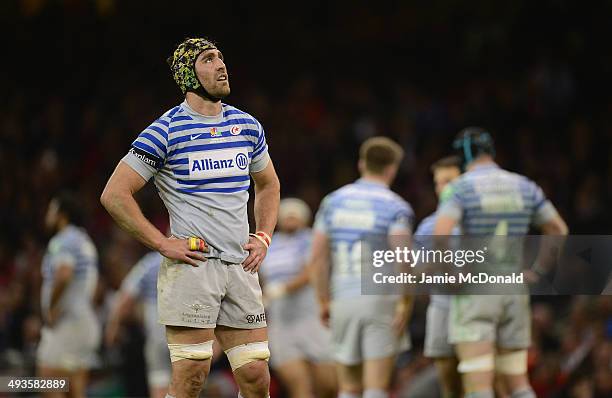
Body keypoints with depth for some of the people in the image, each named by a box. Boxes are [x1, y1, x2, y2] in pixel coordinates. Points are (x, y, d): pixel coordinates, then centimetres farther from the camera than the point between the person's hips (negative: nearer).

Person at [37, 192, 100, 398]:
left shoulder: (63, 241, -10)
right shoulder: (85, 241, 21)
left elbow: (63, 274, -28)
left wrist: (50, 309, -18)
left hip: (65, 322, -10)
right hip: (86, 320, 10)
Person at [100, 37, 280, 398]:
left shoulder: (248, 126, 12)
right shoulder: (166, 131, -6)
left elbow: (269, 185, 29)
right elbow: (115, 194, -6)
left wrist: (263, 237, 14)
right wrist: (162, 243, -10)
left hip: (240, 267, 5)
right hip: (192, 264, -5)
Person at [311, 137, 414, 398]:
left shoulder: (333, 201, 9)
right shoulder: (396, 207, -5)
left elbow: (318, 256, 6)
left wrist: (324, 301, 13)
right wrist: (406, 304, -11)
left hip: (343, 300, 4)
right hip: (381, 299, -4)